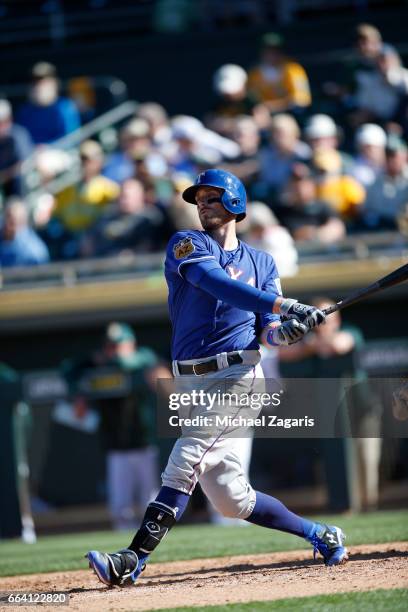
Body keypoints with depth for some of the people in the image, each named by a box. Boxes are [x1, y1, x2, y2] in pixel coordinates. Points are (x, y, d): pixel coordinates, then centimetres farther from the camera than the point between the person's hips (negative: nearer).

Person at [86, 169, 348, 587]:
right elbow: (216, 283, -14)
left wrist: (285, 331, -20)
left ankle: (133, 560, -23)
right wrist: (282, 306, -25)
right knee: (229, 498, 2)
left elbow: (268, 332, 6)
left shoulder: (262, 263, 13)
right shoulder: (186, 245, 6)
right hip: (191, 382, 3)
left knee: (185, 461, -19)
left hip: (235, 374, -3)